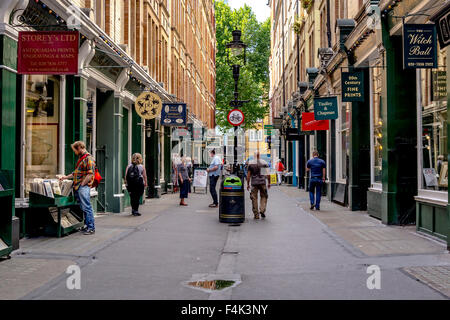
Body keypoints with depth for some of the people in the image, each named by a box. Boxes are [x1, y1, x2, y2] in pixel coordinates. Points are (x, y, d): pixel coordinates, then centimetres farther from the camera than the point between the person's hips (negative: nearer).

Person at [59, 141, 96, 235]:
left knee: (86, 207, -9)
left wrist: (82, 184, -17)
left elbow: (90, 174, -18)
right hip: (77, 187, 10)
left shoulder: (88, 158, -10)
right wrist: (66, 177, 25)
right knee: (83, 207, 11)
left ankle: (91, 228, -6)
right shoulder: (81, 158, 21)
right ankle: (87, 225, 18)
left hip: (84, 187, -10)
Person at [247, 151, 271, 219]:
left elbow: (248, 175, 0)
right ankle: (262, 210, -3)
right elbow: (268, 174, -1)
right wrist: (269, 183, 9)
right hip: (262, 182, 0)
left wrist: (248, 184, 6)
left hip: (254, 183, 0)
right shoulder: (264, 163, 1)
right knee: (264, 196, 15)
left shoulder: (251, 163, 1)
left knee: (254, 198, 6)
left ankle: (256, 214, 6)